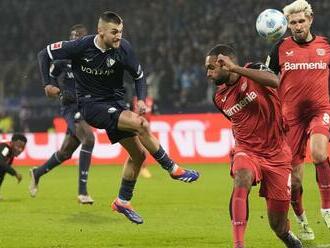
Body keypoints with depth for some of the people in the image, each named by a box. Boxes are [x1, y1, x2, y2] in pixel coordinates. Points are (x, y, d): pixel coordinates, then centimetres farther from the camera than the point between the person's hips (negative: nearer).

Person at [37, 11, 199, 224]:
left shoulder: (123, 48, -8)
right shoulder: (81, 47, -16)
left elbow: (139, 76, 5)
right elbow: (45, 54, -5)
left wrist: (141, 99, -11)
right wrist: (48, 84, -10)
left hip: (114, 103, 6)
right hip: (91, 105, -6)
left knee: (138, 154, 4)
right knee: (141, 124, -25)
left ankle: (123, 201, 22)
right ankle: (173, 169, -11)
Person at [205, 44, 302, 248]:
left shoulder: (254, 71, -9)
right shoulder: (220, 98, 5)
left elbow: (274, 81, -33)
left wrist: (235, 69, -33)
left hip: (277, 154, -3)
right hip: (247, 152, 3)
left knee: (278, 225, 1)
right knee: (241, 181, -35)